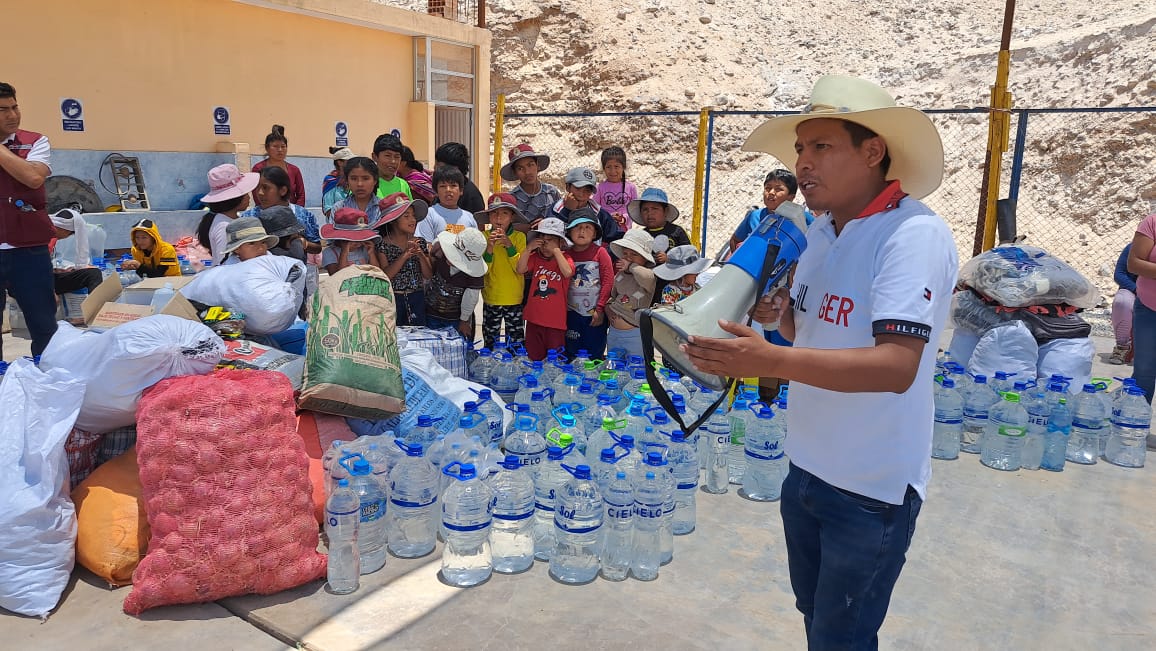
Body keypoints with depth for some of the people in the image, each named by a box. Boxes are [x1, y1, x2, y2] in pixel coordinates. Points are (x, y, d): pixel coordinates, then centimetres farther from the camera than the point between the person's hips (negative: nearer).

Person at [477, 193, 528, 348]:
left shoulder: (519, 236, -6)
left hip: (515, 300, -1)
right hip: (491, 300, 1)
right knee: (490, 344, 13)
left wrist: (509, 245, -23)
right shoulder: (484, 237, -4)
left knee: (516, 344, 5)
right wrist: (489, 248, -23)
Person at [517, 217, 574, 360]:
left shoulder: (565, 257, -3)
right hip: (534, 318, 4)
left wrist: (556, 251, -19)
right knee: (534, 358, 15)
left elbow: (568, 272, -24)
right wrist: (529, 249, -12)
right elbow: (521, 269, -6)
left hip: (556, 320, -4)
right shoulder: (535, 257, 7)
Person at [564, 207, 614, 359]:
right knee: (571, 356, 11)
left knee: (594, 356, 5)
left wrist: (600, 308, -12)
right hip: (572, 313, 3)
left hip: (594, 314, -3)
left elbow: (608, 280, -9)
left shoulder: (600, 252, -6)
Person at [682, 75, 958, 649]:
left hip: (872, 487, -7)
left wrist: (770, 361, -38)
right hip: (807, 467, 7)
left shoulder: (915, 234, -20)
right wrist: (777, 312, -7)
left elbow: (895, 365, -30)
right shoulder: (822, 230, 5)